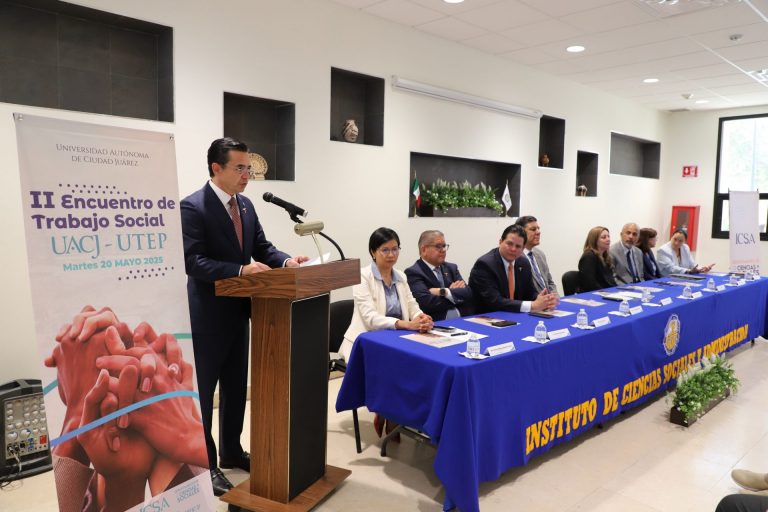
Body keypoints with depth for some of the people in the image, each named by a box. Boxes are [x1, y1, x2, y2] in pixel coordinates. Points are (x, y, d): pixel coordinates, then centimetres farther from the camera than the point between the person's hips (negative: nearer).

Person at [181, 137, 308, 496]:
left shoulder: (246, 205, 7)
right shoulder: (192, 206, -16)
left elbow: (262, 247, 8)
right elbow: (194, 262, -23)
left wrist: (286, 261, -12)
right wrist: (240, 270, -34)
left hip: (237, 311, 8)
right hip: (208, 314, -8)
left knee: (236, 386, 19)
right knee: (202, 390, 8)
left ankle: (231, 450, 37)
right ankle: (203, 463, 23)